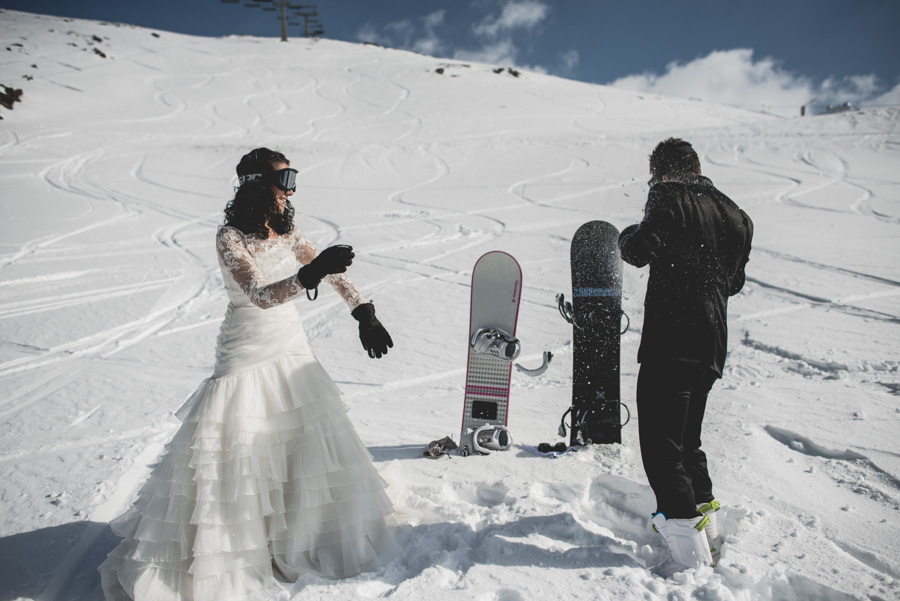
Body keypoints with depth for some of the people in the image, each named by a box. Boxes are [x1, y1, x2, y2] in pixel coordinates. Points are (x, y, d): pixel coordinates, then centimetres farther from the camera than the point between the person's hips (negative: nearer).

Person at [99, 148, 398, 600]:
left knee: (309, 443, 11)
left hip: (293, 353, 6)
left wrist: (365, 315, -1)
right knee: (234, 457, 0)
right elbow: (260, 295, -28)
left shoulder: (286, 232, 3)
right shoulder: (230, 237, -15)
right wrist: (310, 273, -43)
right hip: (246, 359, -6)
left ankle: (298, 537, 32)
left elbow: (333, 275, 6)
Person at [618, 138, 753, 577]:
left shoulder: (670, 199, -7)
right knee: (686, 439, 22)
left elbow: (638, 250, -17)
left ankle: (689, 555, -1)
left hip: (671, 343, -8)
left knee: (661, 447, -3)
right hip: (712, 347, 9)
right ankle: (706, 528, 32)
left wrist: (629, 236, 5)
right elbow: (734, 281, 21)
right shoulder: (733, 214, 16)